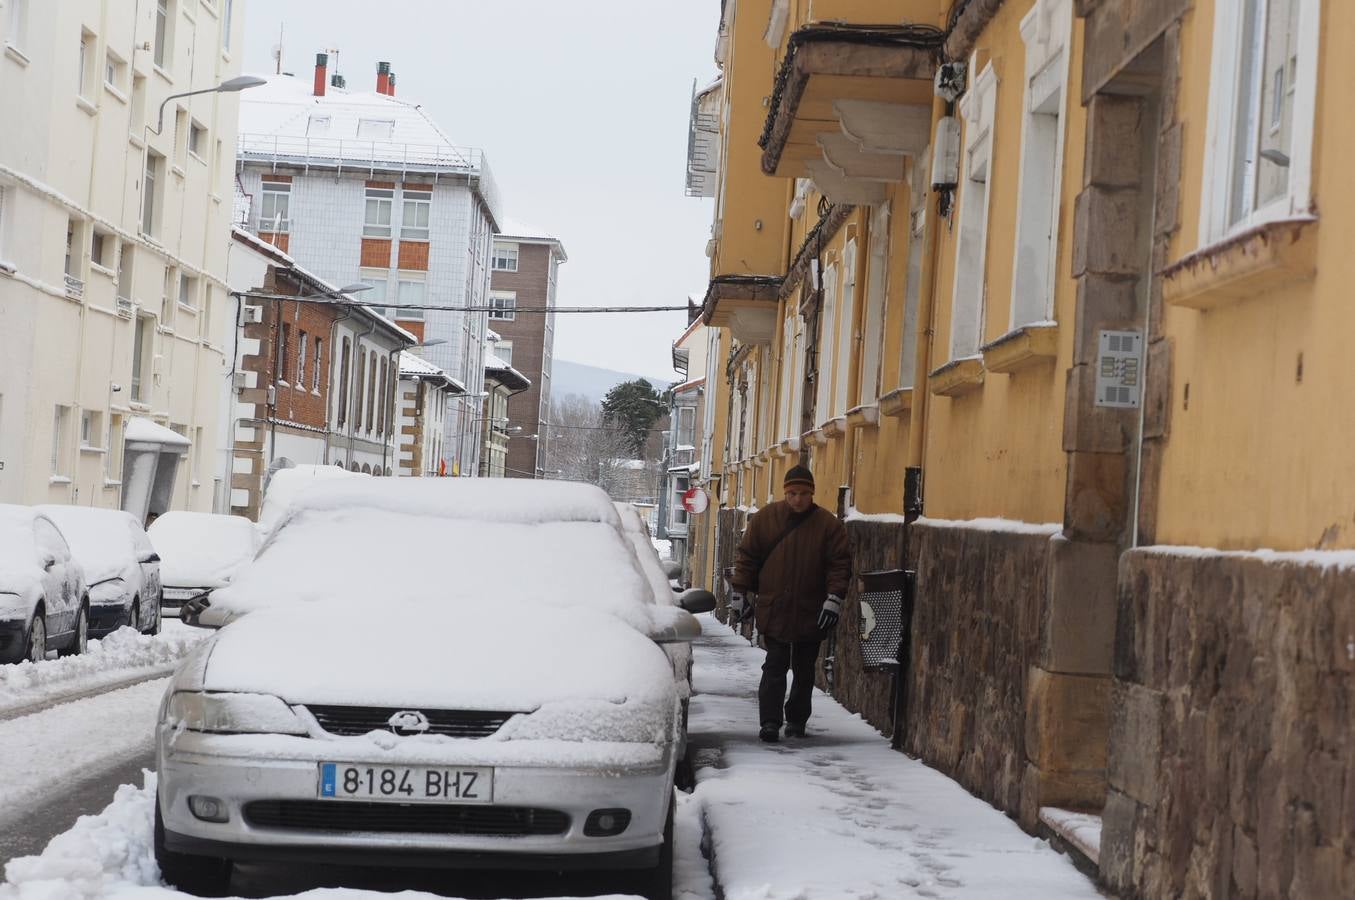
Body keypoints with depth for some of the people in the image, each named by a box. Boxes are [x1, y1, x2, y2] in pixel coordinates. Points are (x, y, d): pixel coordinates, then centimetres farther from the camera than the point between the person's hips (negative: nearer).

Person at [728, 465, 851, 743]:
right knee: (775, 667, -4)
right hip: (773, 610, -1)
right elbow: (746, 556, 7)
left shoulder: (828, 525, -1)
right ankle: (770, 722, -4)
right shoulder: (765, 518, 2)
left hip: (811, 613, 1)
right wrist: (739, 592, 4)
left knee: (804, 670, 11)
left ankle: (797, 720, 23)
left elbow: (840, 564, -2)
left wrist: (835, 598, -12)